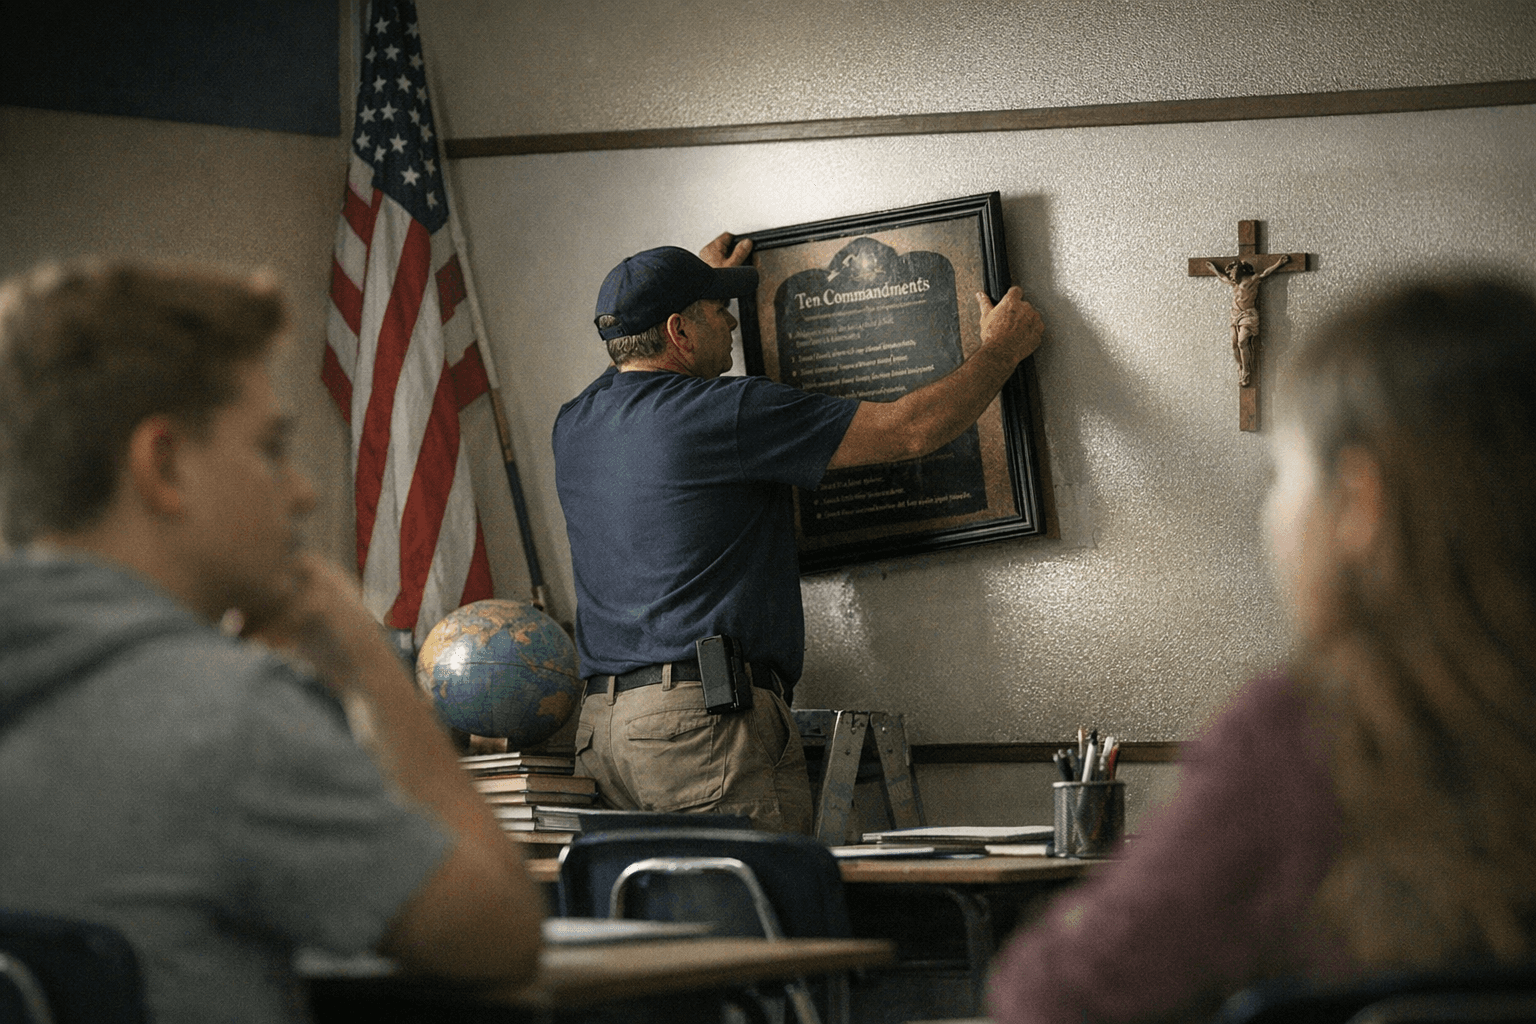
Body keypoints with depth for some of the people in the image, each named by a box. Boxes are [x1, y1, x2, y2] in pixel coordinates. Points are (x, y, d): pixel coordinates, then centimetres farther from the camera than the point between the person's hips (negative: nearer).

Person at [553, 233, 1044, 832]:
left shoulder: (574, 424, 15)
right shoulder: (726, 412, -8)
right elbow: (911, 429, -5)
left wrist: (698, 283, 55)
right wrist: (1001, 350, 12)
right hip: (704, 720, -8)